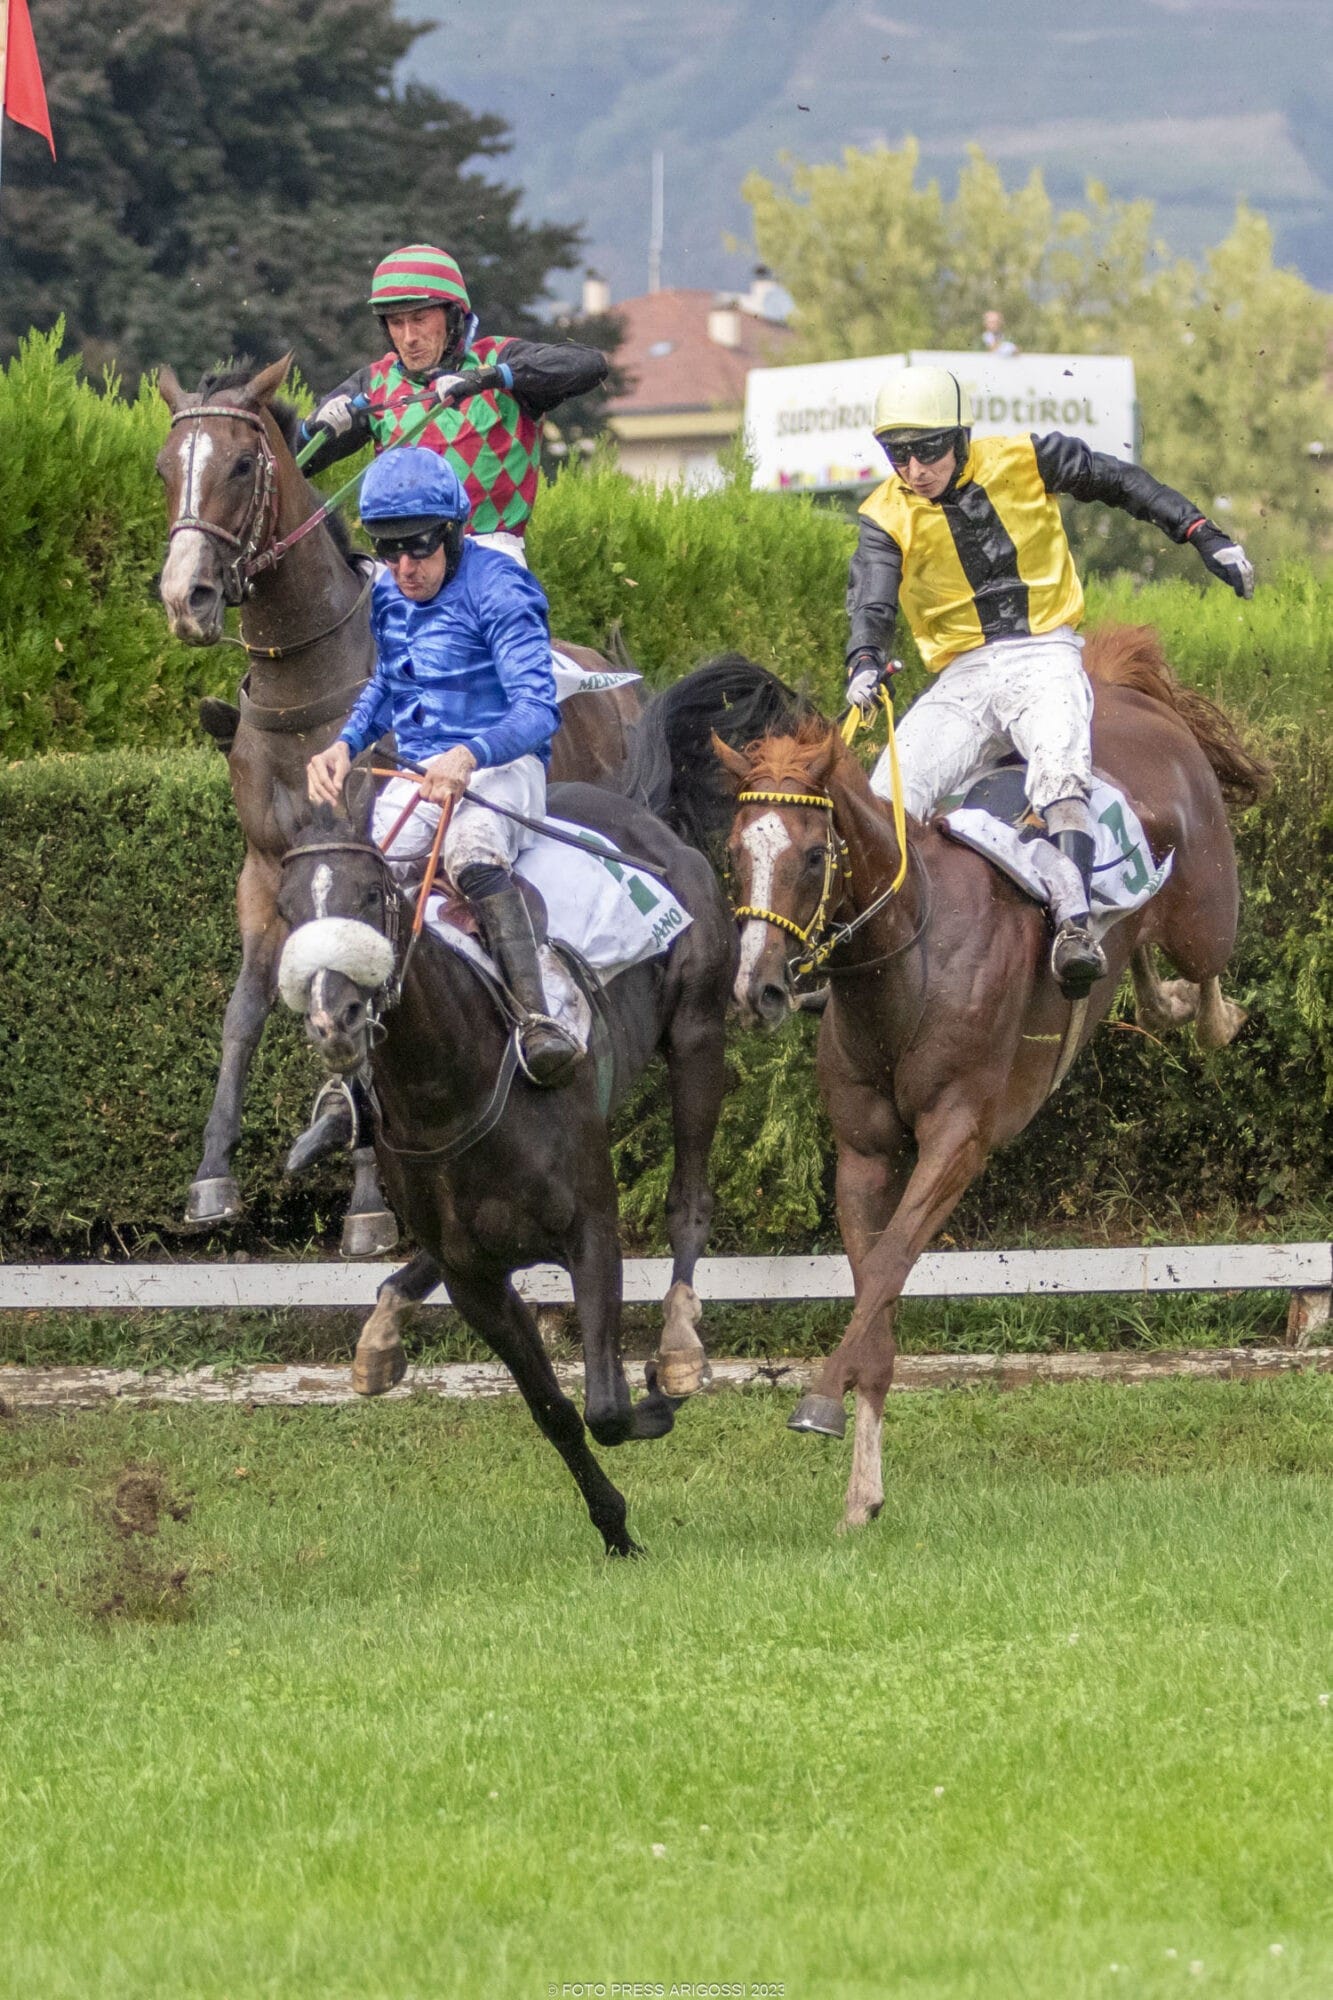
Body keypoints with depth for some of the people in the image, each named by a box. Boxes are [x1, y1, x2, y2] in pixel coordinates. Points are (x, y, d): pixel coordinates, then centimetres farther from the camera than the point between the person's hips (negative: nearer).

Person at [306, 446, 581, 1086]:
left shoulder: (495, 590, -13)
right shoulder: (389, 597, 10)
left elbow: (537, 710, -22)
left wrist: (469, 757, -41)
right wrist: (345, 745, 6)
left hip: (501, 768, -7)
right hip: (417, 777, 7)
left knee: (471, 850, -40)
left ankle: (536, 1017, -49)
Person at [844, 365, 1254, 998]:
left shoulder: (1024, 462, -1)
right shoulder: (888, 517, 1)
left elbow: (1121, 482, 11)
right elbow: (871, 598, -15)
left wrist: (1202, 535, 5)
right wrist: (865, 660, -37)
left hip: (1042, 657, -3)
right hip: (961, 679, 3)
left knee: (1058, 772, -33)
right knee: (886, 799, -16)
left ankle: (1076, 927, -44)